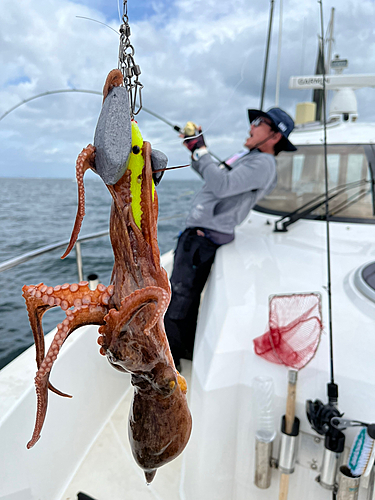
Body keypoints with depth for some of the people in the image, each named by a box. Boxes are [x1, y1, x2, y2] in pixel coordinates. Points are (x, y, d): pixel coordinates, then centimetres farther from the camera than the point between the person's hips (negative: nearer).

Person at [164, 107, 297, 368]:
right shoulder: (249, 157, 23)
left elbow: (222, 185, -25)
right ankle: (188, 349, 30)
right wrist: (196, 150, 18)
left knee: (178, 294, -11)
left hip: (204, 236, -10)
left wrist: (201, 151, -15)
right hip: (199, 232, 10)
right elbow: (214, 177, 30)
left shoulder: (262, 164, -11)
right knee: (188, 294, 16)